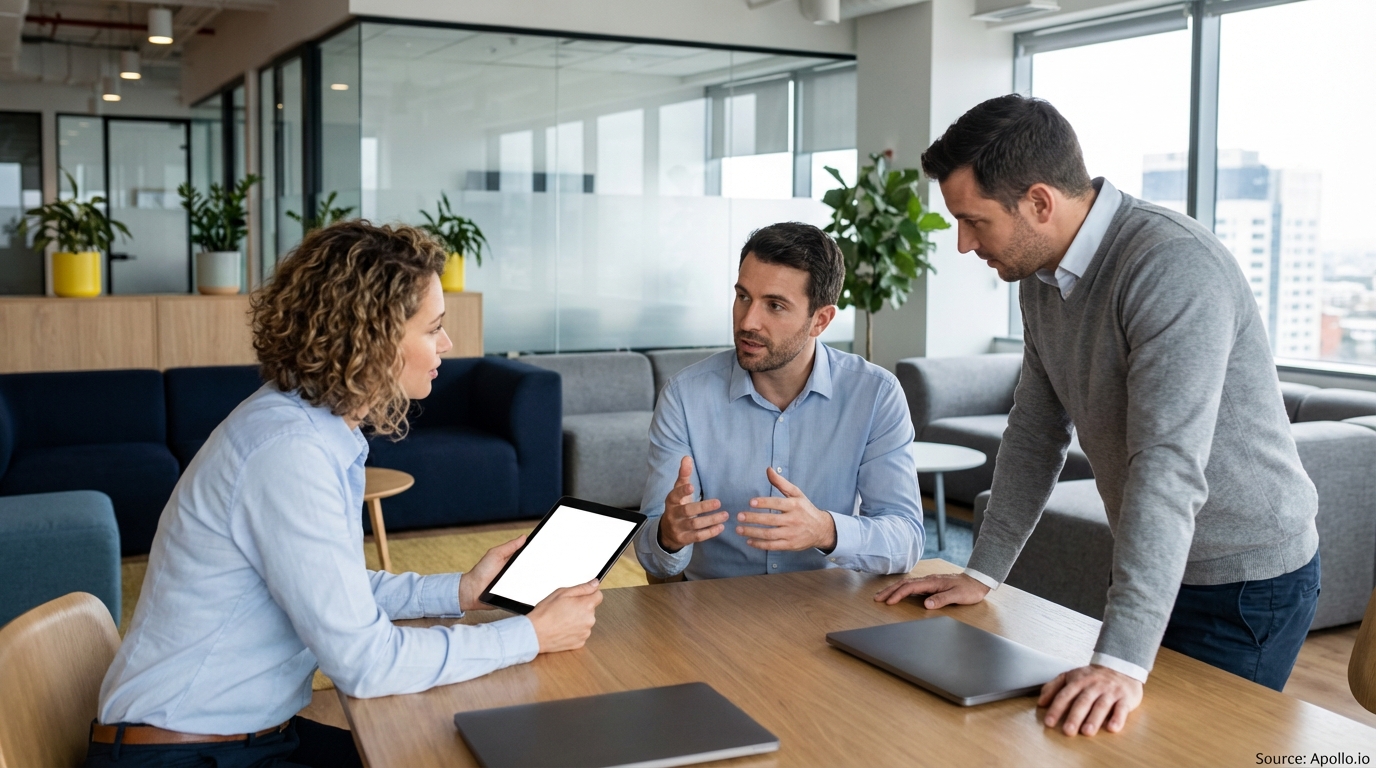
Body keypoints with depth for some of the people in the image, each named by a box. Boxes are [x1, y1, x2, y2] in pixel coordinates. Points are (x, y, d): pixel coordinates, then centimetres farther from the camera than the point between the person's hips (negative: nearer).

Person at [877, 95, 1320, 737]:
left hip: (1246, 583, -8)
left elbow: (1167, 467, -35)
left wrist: (1121, 661, -39)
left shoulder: (1173, 267, -28)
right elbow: (1035, 434, 9)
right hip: (1150, 565, 8)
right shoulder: (1042, 275, 1)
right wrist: (982, 573, 8)